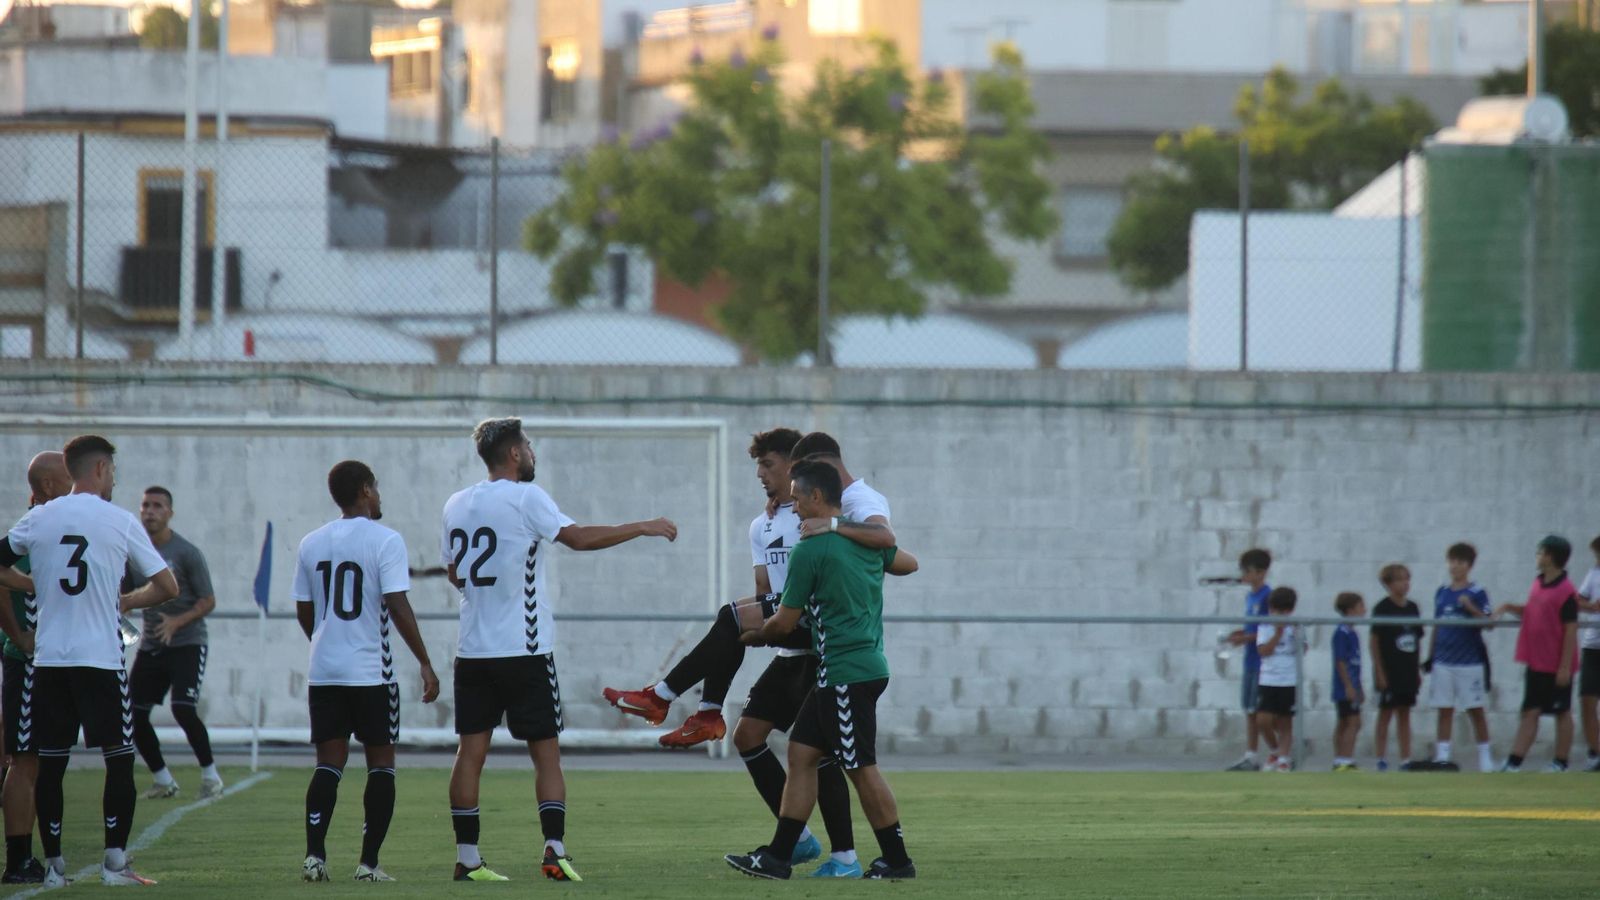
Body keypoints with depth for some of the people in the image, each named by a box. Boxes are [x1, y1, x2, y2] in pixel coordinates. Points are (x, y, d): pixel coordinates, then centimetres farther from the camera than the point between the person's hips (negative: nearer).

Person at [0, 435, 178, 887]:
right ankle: (115, 861, -2)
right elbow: (167, 587, 1)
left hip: (47, 659, 3)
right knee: (119, 759, 4)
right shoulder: (120, 522, -2)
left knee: (49, 764, 7)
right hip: (101, 659, -3)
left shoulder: (37, 519, 5)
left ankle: (53, 864, 7)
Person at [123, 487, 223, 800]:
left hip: (187, 643, -6)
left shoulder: (187, 553, -8)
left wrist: (177, 622, -23)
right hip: (150, 644, 6)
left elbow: (208, 601, -8)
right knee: (133, 713, -1)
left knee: (183, 709, -20)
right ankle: (163, 781, 13)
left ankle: (210, 775, -3)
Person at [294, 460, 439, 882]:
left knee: (329, 761, 7)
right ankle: (369, 861, 1)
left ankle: (314, 855, -6)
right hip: (372, 672, -4)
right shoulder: (385, 541, -8)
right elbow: (398, 607, -14)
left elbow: (304, 612, 14)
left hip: (324, 672, 4)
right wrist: (425, 662, -8)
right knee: (380, 763, 5)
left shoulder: (312, 544, 8)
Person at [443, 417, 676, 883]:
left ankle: (467, 857, 2)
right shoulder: (524, 498, -9)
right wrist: (643, 528, -10)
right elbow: (579, 537, -17)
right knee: (546, 752, 1)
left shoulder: (456, 505, 10)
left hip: (473, 650, 5)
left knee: (471, 751, 4)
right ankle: (554, 852, -7)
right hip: (524, 650, -5)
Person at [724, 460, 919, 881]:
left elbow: (784, 623, -8)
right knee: (801, 754, 9)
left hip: (846, 673, -9)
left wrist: (755, 636, 13)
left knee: (862, 768, -3)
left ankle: (897, 860, 3)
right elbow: (909, 563, 31)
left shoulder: (809, 551, -13)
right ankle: (777, 856, 7)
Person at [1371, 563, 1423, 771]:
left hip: (1408, 670, 5)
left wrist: (1418, 670, 12)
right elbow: (1375, 641, -8)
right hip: (1389, 670, -5)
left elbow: (1417, 641, 14)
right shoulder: (1383, 608, -7)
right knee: (1385, 714, -1)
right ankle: (1381, 760, 3)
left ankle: (1406, 760, 10)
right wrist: (1379, 672, -12)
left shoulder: (1413, 608, 8)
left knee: (1405, 715, 8)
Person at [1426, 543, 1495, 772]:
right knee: (1445, 710, 4)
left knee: (1476, 710, 2)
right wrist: (1430, 657, 13)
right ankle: (1442, 756, 6)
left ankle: (1485, 756, 7)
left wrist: (1471, 607, -27)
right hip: (1444, 661, 4)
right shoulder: (1442, 593, 11)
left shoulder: (1477, 594, -3)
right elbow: (1436, 626, 15)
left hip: (1470, 661, -4)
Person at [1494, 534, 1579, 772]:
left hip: (1557, 667, -8)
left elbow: (1571, 630, -17)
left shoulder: (1565, 592, -16)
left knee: (1562, 712, 5)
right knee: (1530, 712, 7)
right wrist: (1511, 608, 2)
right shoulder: (1538, 585, 7)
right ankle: (1514, 762, 5)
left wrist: (1565, 666, -18)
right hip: (1536, 663, 8)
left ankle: (1560, 762, 14)